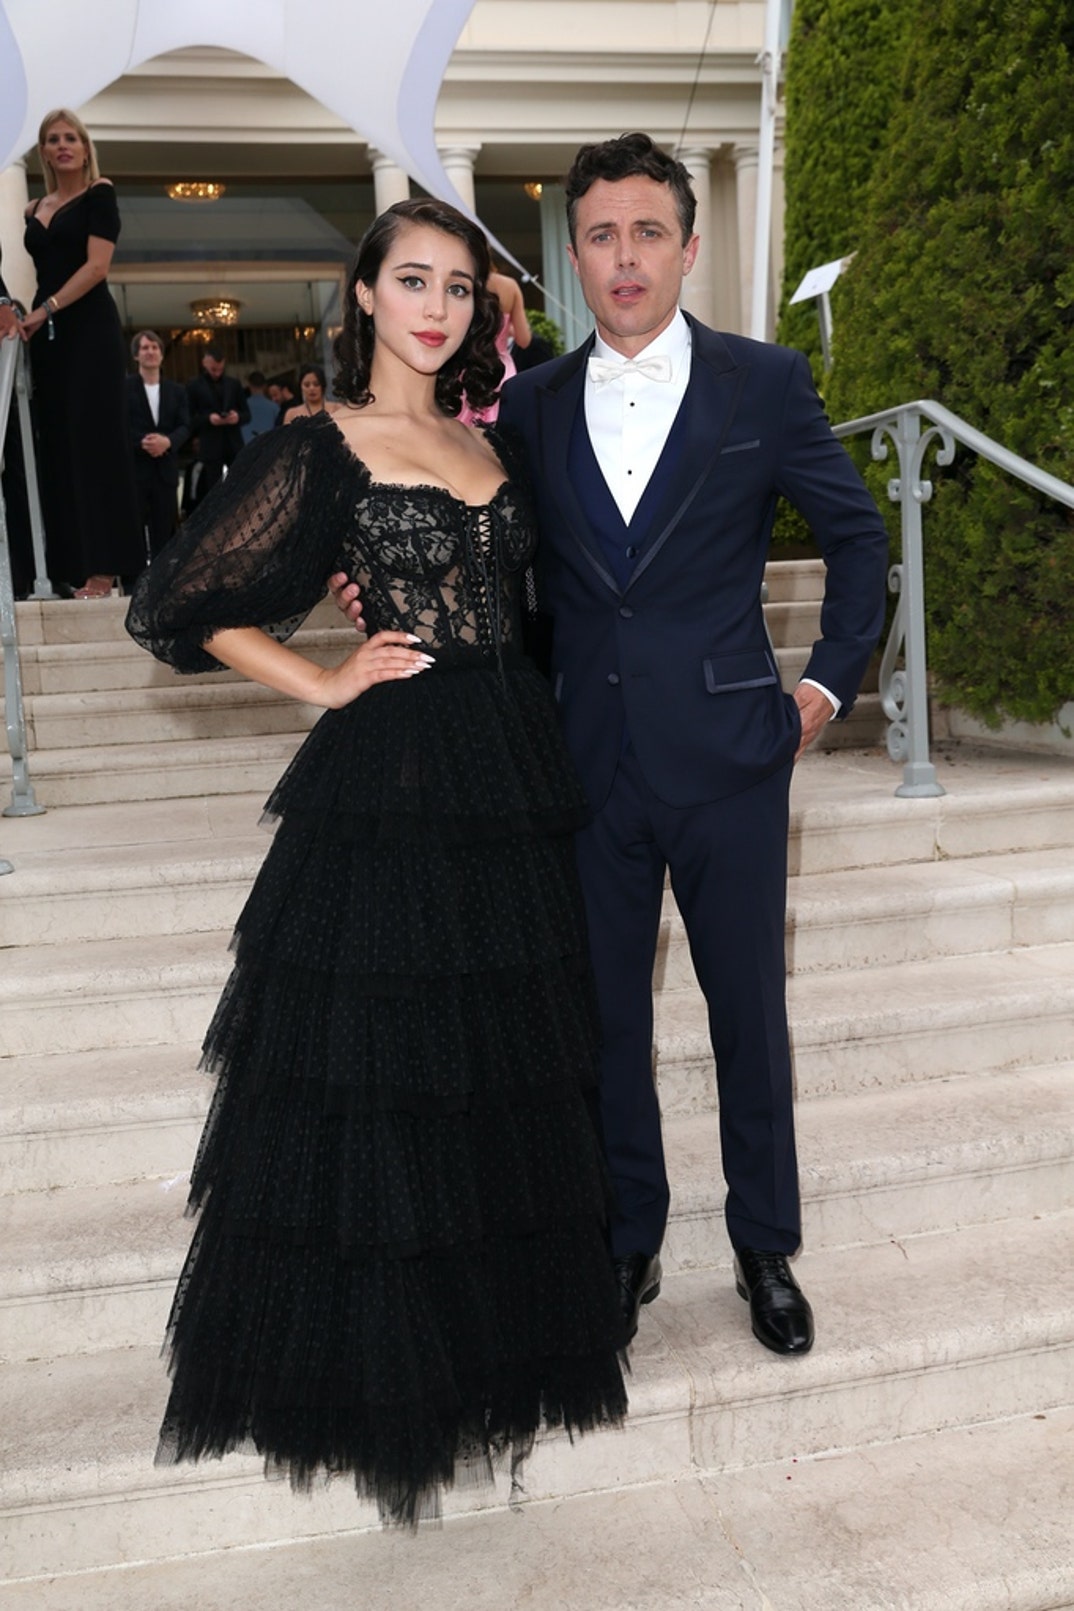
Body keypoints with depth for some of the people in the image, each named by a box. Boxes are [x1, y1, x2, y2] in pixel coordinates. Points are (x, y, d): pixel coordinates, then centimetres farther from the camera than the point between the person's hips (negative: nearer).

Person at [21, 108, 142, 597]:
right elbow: (38, 272, 18)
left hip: (90, 330, -6)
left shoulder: (99, 194, 1)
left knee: (95, 442, -8)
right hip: (47, 335, 6)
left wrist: (46, 309, -16)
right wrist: (24, 313, 1)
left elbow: (97, 266, -11)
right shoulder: (34, 209, 18)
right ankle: (73, 567, 6)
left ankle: (103, 570, -6)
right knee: (57, 446, 3)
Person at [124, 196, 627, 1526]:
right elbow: (182, 604, -4)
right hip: (393, 780, -6)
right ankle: (383, 1358, 27)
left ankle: (500, 1328, 38)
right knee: (386, 1074, 5)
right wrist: (325, 685, -6)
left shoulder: (485, 442, 14)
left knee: (507, 1063, 16)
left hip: (511, 772, 7)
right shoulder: (320, 449, -4)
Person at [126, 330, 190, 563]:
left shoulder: (177, 390, 14)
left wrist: (168, 441, -16)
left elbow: (185, 426, 5)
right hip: (133, 467, -3)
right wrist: (141, 442, -20)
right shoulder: (124, 387, 2)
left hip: (166, 468, 4)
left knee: (164, 530, 6)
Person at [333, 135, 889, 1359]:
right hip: (592, 764, 2)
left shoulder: (764, 383, 0)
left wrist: (832, 678, 2)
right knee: (606, 1019, 12)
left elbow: (857, 536, 8)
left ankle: (765, 1248, 33)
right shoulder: (532, 404, 6)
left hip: (728, 759, -2)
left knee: (750, 1014, 11)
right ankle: (628, 1245, 33)